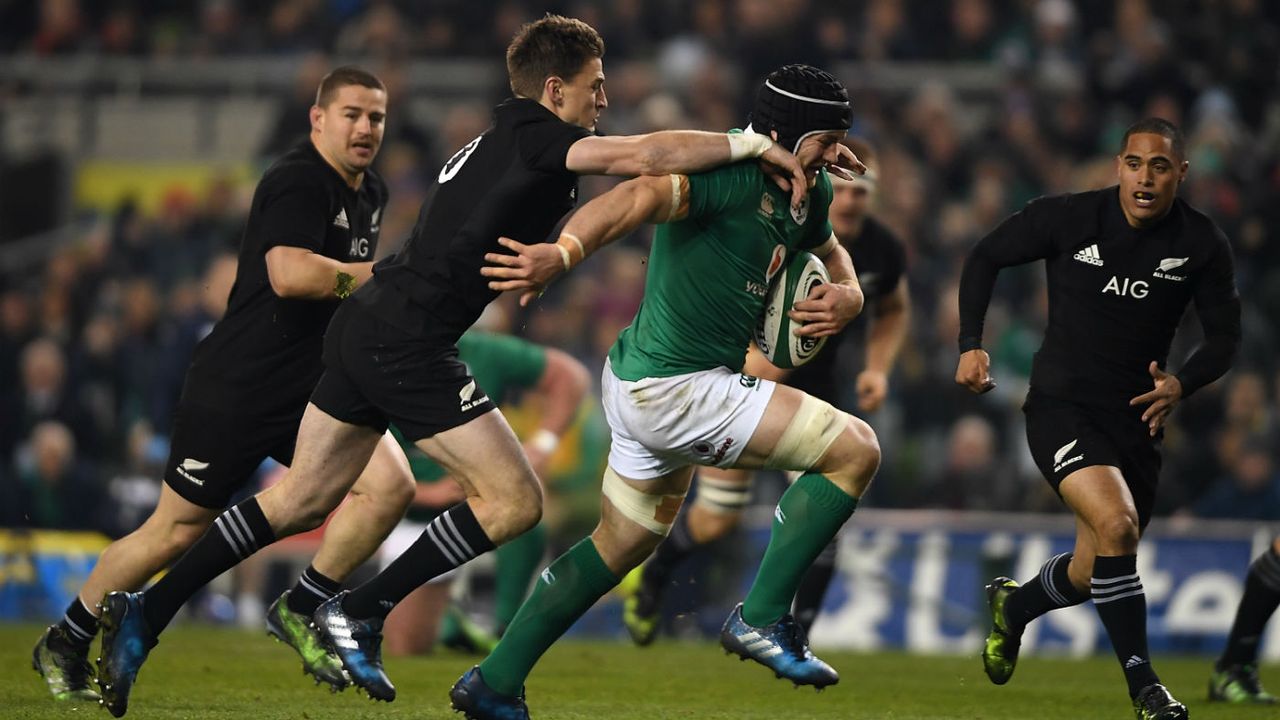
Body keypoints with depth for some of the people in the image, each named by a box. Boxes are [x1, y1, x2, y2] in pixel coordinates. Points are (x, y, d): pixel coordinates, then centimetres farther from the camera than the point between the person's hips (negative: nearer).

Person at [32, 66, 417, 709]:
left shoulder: (371, 194, 12)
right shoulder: (297, 182, -16)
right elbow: (289, 272, -32)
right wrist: (384, 273, -27)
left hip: (311, 389, 8)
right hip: (235, 387, -8)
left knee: (389, 484, -15)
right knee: (175, 532, 0)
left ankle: (302, 609, 0)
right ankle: (64, 645, 18)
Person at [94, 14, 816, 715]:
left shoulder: (495, 142, 17)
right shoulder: (535, 138, -10)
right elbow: (645, 156, -22)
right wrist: (754, 145, -15)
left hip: (365, 327, 10)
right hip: (407, 345, -10)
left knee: (300, 501, 15)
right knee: (515, 500, -5)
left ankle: (147, 612, 13)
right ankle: (358, 618, -2)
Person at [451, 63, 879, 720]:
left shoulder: (807, 191, 8)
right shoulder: (732, 174, -22)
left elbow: (830, 251, 28)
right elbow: (642, 196, -38)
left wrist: (847, 296, 3)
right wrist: (562, 253, -56)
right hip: (673, 389, -11)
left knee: (625, 542, 25)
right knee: (856, 449, -12)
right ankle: (761, 618, -5)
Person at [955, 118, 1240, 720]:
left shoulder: (1202, 245, -5)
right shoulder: (1067, 219, -9)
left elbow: (1224, 336, 3)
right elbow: (985, 258, 5)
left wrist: (1181, 384, -17)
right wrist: (971, 346, -4)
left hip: (1135, 419, 4)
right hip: (1061, 407, -4)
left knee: (1093, 574, 11)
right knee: (1118, 524, -28)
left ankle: (1012, 607, 45)